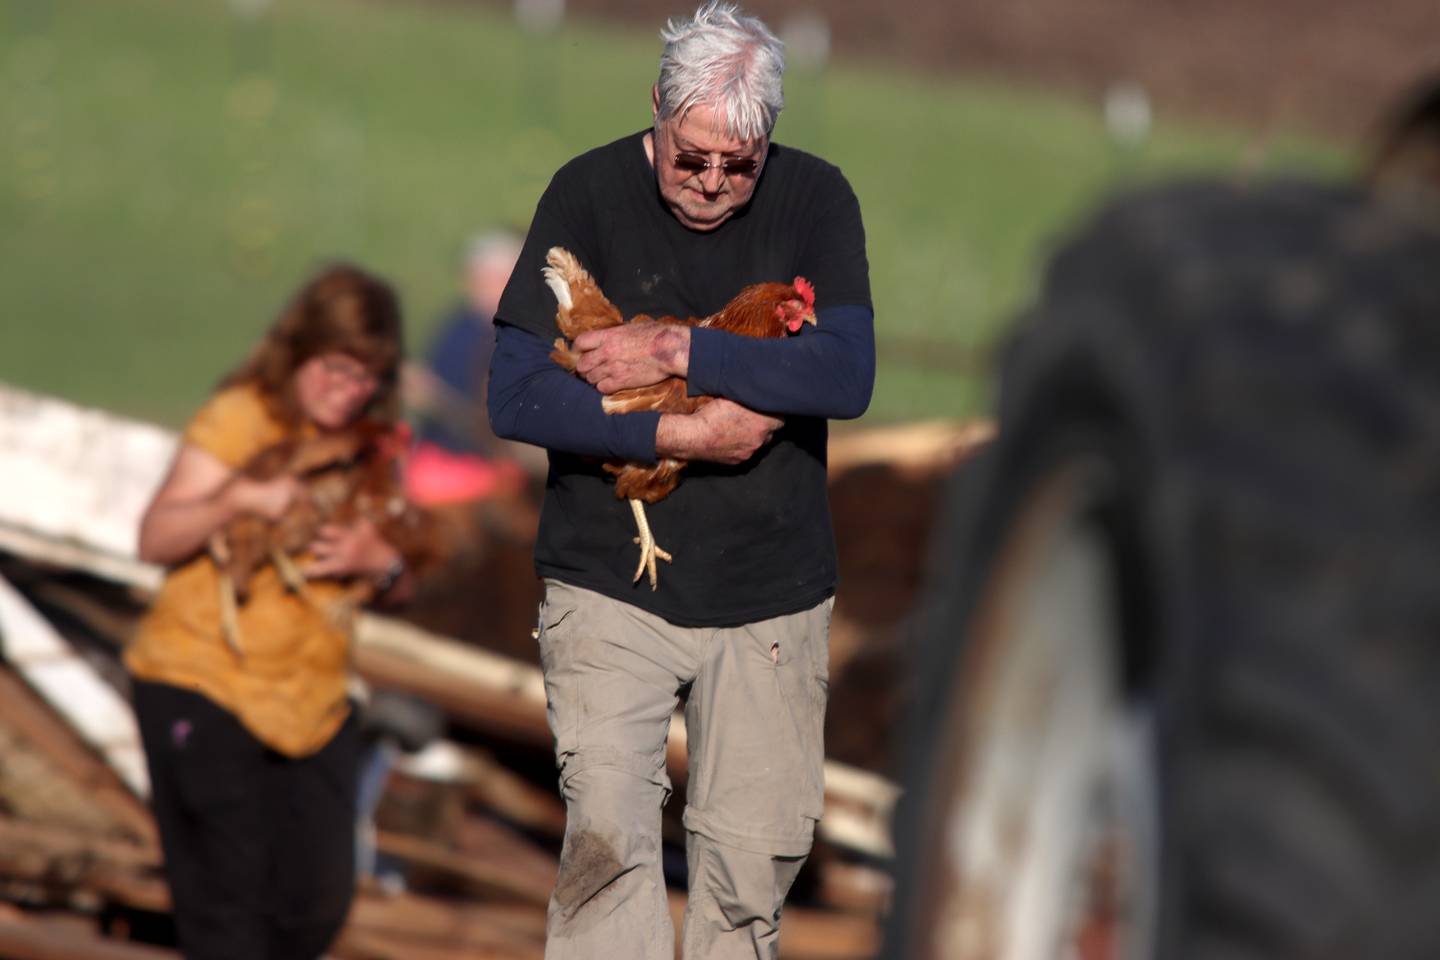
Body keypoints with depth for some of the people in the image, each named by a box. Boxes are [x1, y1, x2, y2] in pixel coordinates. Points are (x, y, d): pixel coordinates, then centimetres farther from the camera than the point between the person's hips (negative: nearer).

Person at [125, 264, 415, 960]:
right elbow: (155, 541, -13)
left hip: (312, 702, 6)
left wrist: (380, 562, -12)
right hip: (201, 691, -6)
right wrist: (240, 498, -30)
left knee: (318, 902, 3)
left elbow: (400, 588, 12)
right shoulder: (240, 419, -8)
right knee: (227, 897, -7)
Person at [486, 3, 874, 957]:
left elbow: (847, 375, -13)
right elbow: (516, 397, -7)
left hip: (772, 591, 2)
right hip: (611, 583, -2)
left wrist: (674, 353, -18)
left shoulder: (815, 198, 1)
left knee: (756, 853, 2)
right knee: (609, 833, -15)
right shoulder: (589, 194, -3)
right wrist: (680, 435, -16)